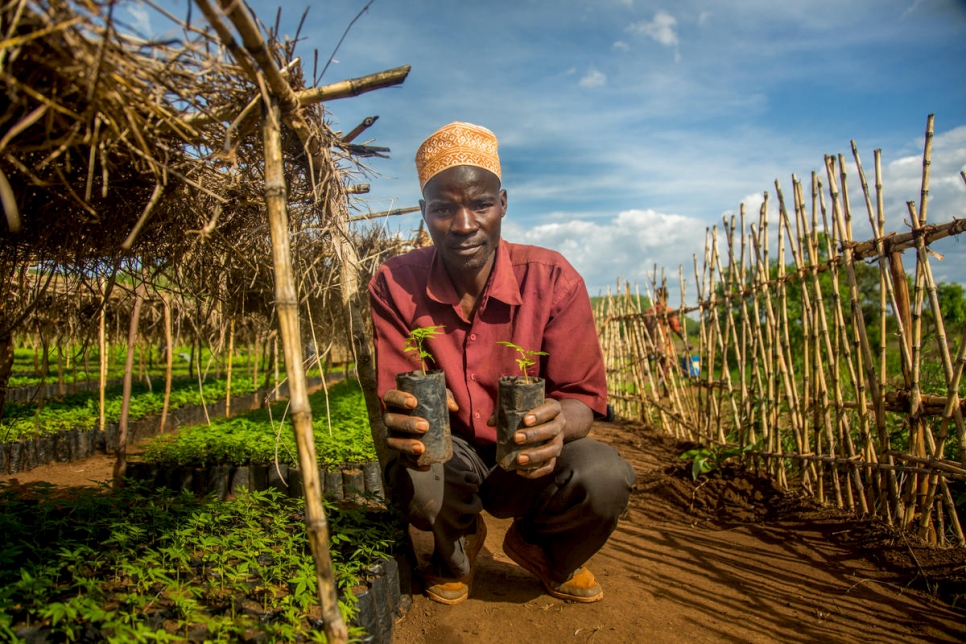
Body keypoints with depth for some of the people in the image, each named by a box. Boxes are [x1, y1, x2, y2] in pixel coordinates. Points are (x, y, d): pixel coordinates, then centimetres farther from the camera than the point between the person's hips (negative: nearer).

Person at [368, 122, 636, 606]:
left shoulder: (552, 279, -15)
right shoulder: (395, 285, -13)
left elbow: (582, 397, -15)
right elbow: (392, 401, -15)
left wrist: (556, 425, -40)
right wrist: (402, 425, -41)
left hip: (529, 459, 1)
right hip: (446, 455, 0)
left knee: (605, 477, -30)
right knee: (413, 478, -34)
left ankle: (543, 552, 11)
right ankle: (456, 550, 8)